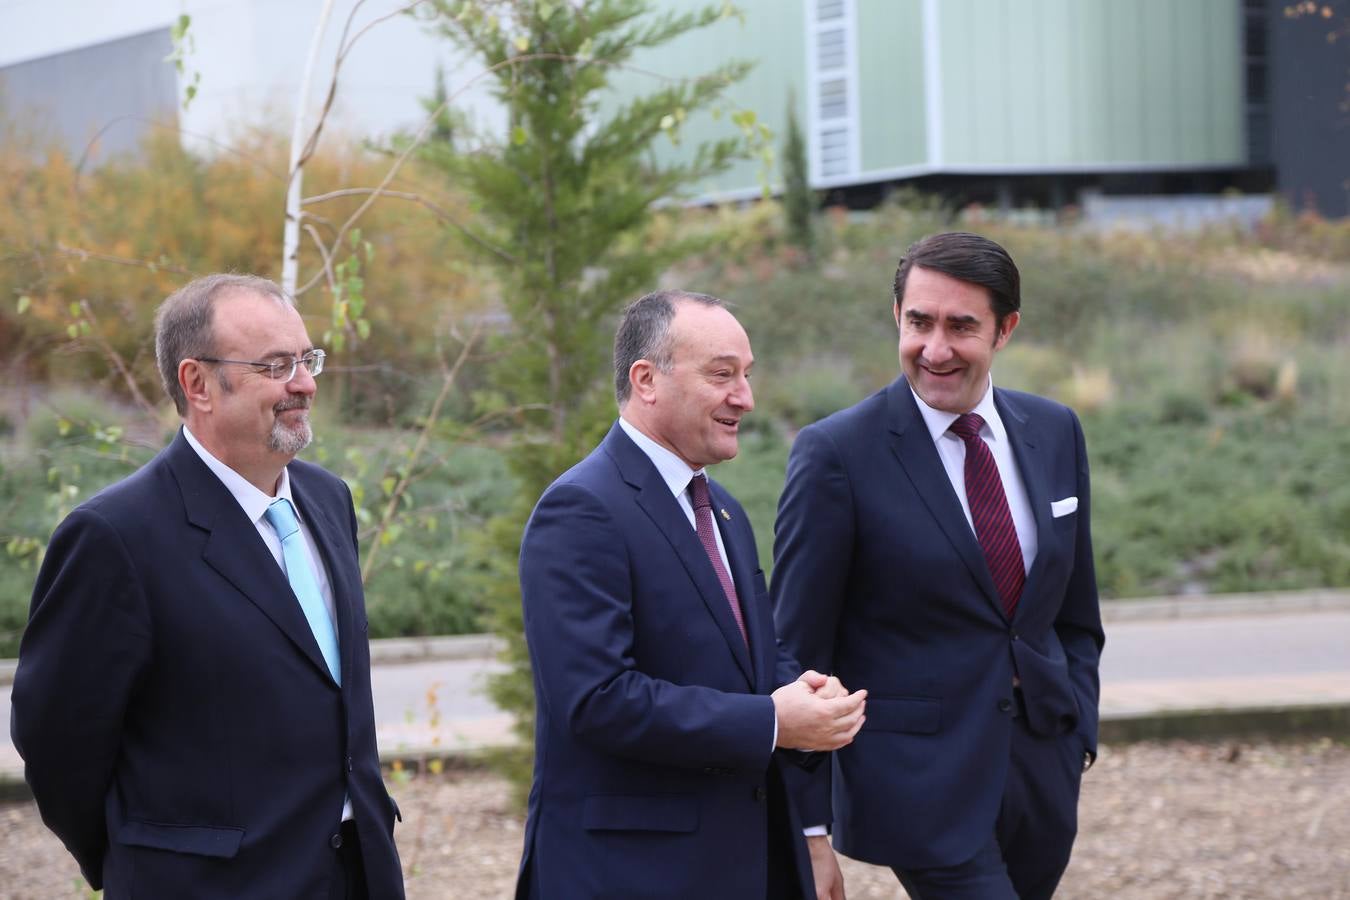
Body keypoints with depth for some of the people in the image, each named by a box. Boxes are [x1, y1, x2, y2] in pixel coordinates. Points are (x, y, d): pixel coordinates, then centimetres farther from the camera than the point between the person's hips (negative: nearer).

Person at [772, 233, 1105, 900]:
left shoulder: (1055, 432, 6)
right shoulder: (835, 454, -11)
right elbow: (798, 651, -9)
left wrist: (1079, 736, 9)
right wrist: (809, 827, -10)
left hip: (1041, 776, 6)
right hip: (919, 787, -6)